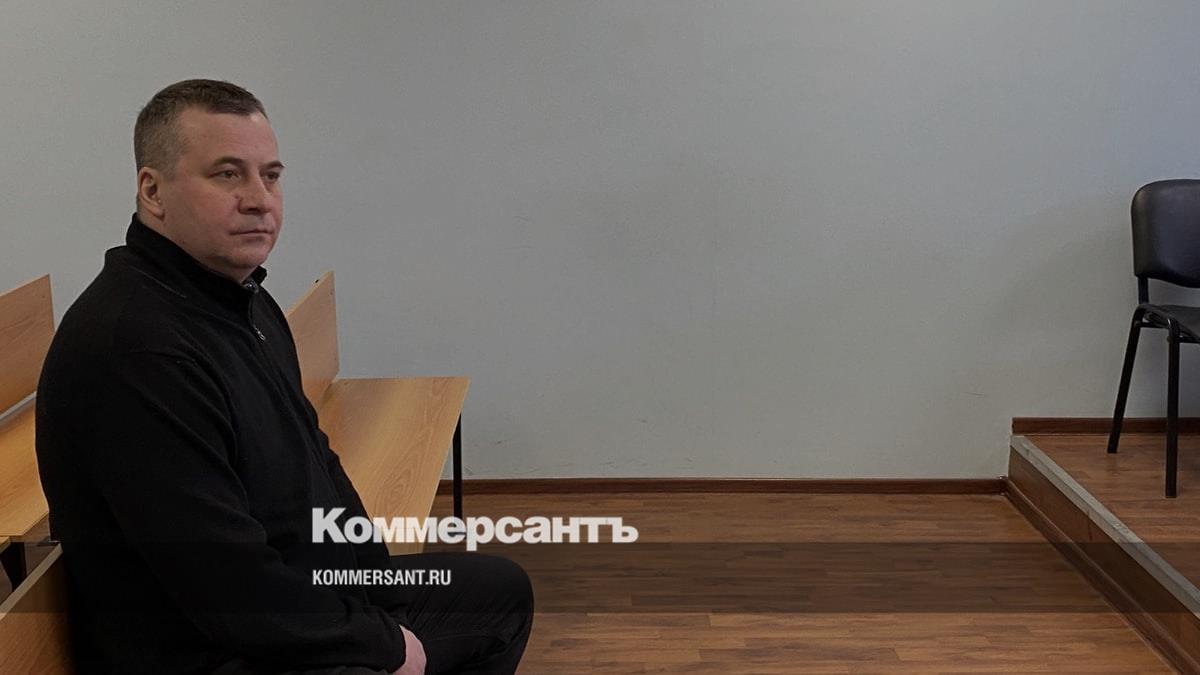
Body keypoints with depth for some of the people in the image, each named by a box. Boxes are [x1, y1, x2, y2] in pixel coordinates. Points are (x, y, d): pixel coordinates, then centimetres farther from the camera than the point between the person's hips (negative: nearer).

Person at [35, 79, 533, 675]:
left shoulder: (244, 300, 7)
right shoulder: (132, 347, -26)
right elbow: (229, 585, -27)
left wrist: (381, 580, 6)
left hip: (313, 593, 10)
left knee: (501, 589, 21)